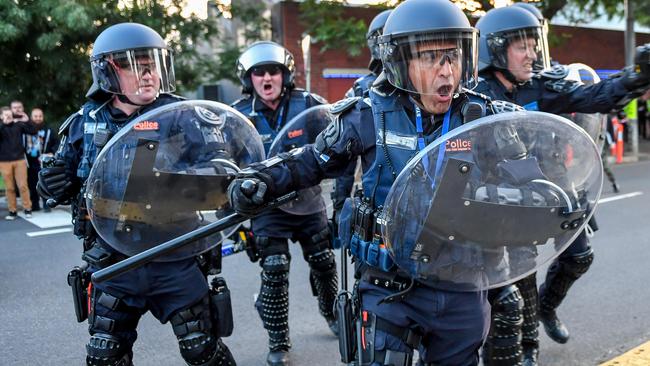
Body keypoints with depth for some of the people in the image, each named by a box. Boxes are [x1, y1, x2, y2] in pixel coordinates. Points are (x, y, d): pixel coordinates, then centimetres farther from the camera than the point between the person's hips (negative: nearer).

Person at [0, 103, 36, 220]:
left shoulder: (18, 125, 3)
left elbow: (33, 131, -3)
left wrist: (27, 121, -18)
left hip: (20, 159, 0)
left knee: (23, 185, -1)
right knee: (9, 187, 4)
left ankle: (27, 208, 7)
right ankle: (12, 210, 11)